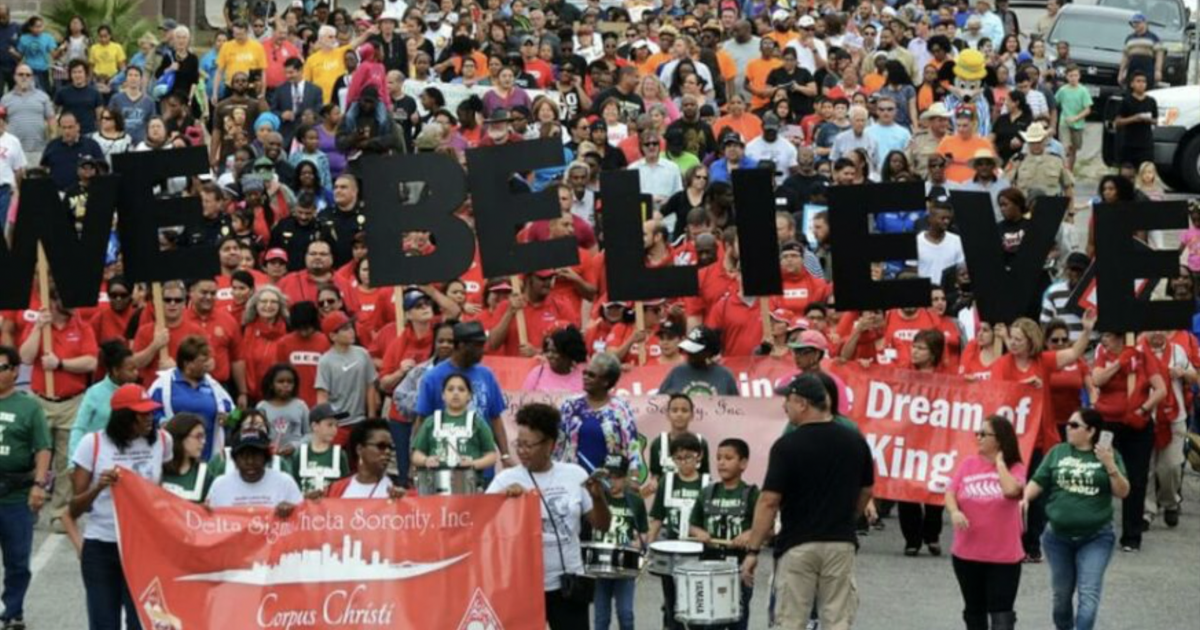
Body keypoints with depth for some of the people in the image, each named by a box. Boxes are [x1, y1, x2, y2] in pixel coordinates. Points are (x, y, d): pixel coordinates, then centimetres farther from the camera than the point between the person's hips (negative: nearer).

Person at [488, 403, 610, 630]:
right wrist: (503, 495, -31)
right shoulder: (507, 479, -4)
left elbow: (602, 525, 6)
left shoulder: (574, 475, 2)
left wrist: (598, 497, -14)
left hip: (568, 584, 2)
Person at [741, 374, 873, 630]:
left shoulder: (787, 446, -12)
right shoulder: (855, 442, 2)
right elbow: (866, 492, 13)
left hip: (797, 545, -3)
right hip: (841, 544, 3)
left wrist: (753, 550, -9)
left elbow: (769, 501, -14)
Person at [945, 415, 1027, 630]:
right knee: (974, 610, 17)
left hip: (1003, 556, -4)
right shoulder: (968, 464, 4)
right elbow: (950, 493, 3)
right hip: (967, 553, 4)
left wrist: (999, 461, -12)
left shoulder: (1015, 468, -6)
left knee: (1001, 612, -7)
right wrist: (954, 511, -18)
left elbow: (1011, 490, -26)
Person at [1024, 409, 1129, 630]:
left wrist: (1110, 466, -21)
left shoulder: (1108, 455, -3)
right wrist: (1025, 498, -15)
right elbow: (1038, 482, 5)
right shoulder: (1058, 452, 3)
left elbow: (1122, 492, -6)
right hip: (1059, 537, 3)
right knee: (1061, 593, 16)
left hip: (1095, 538, -3)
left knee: (1089, 593, -13)